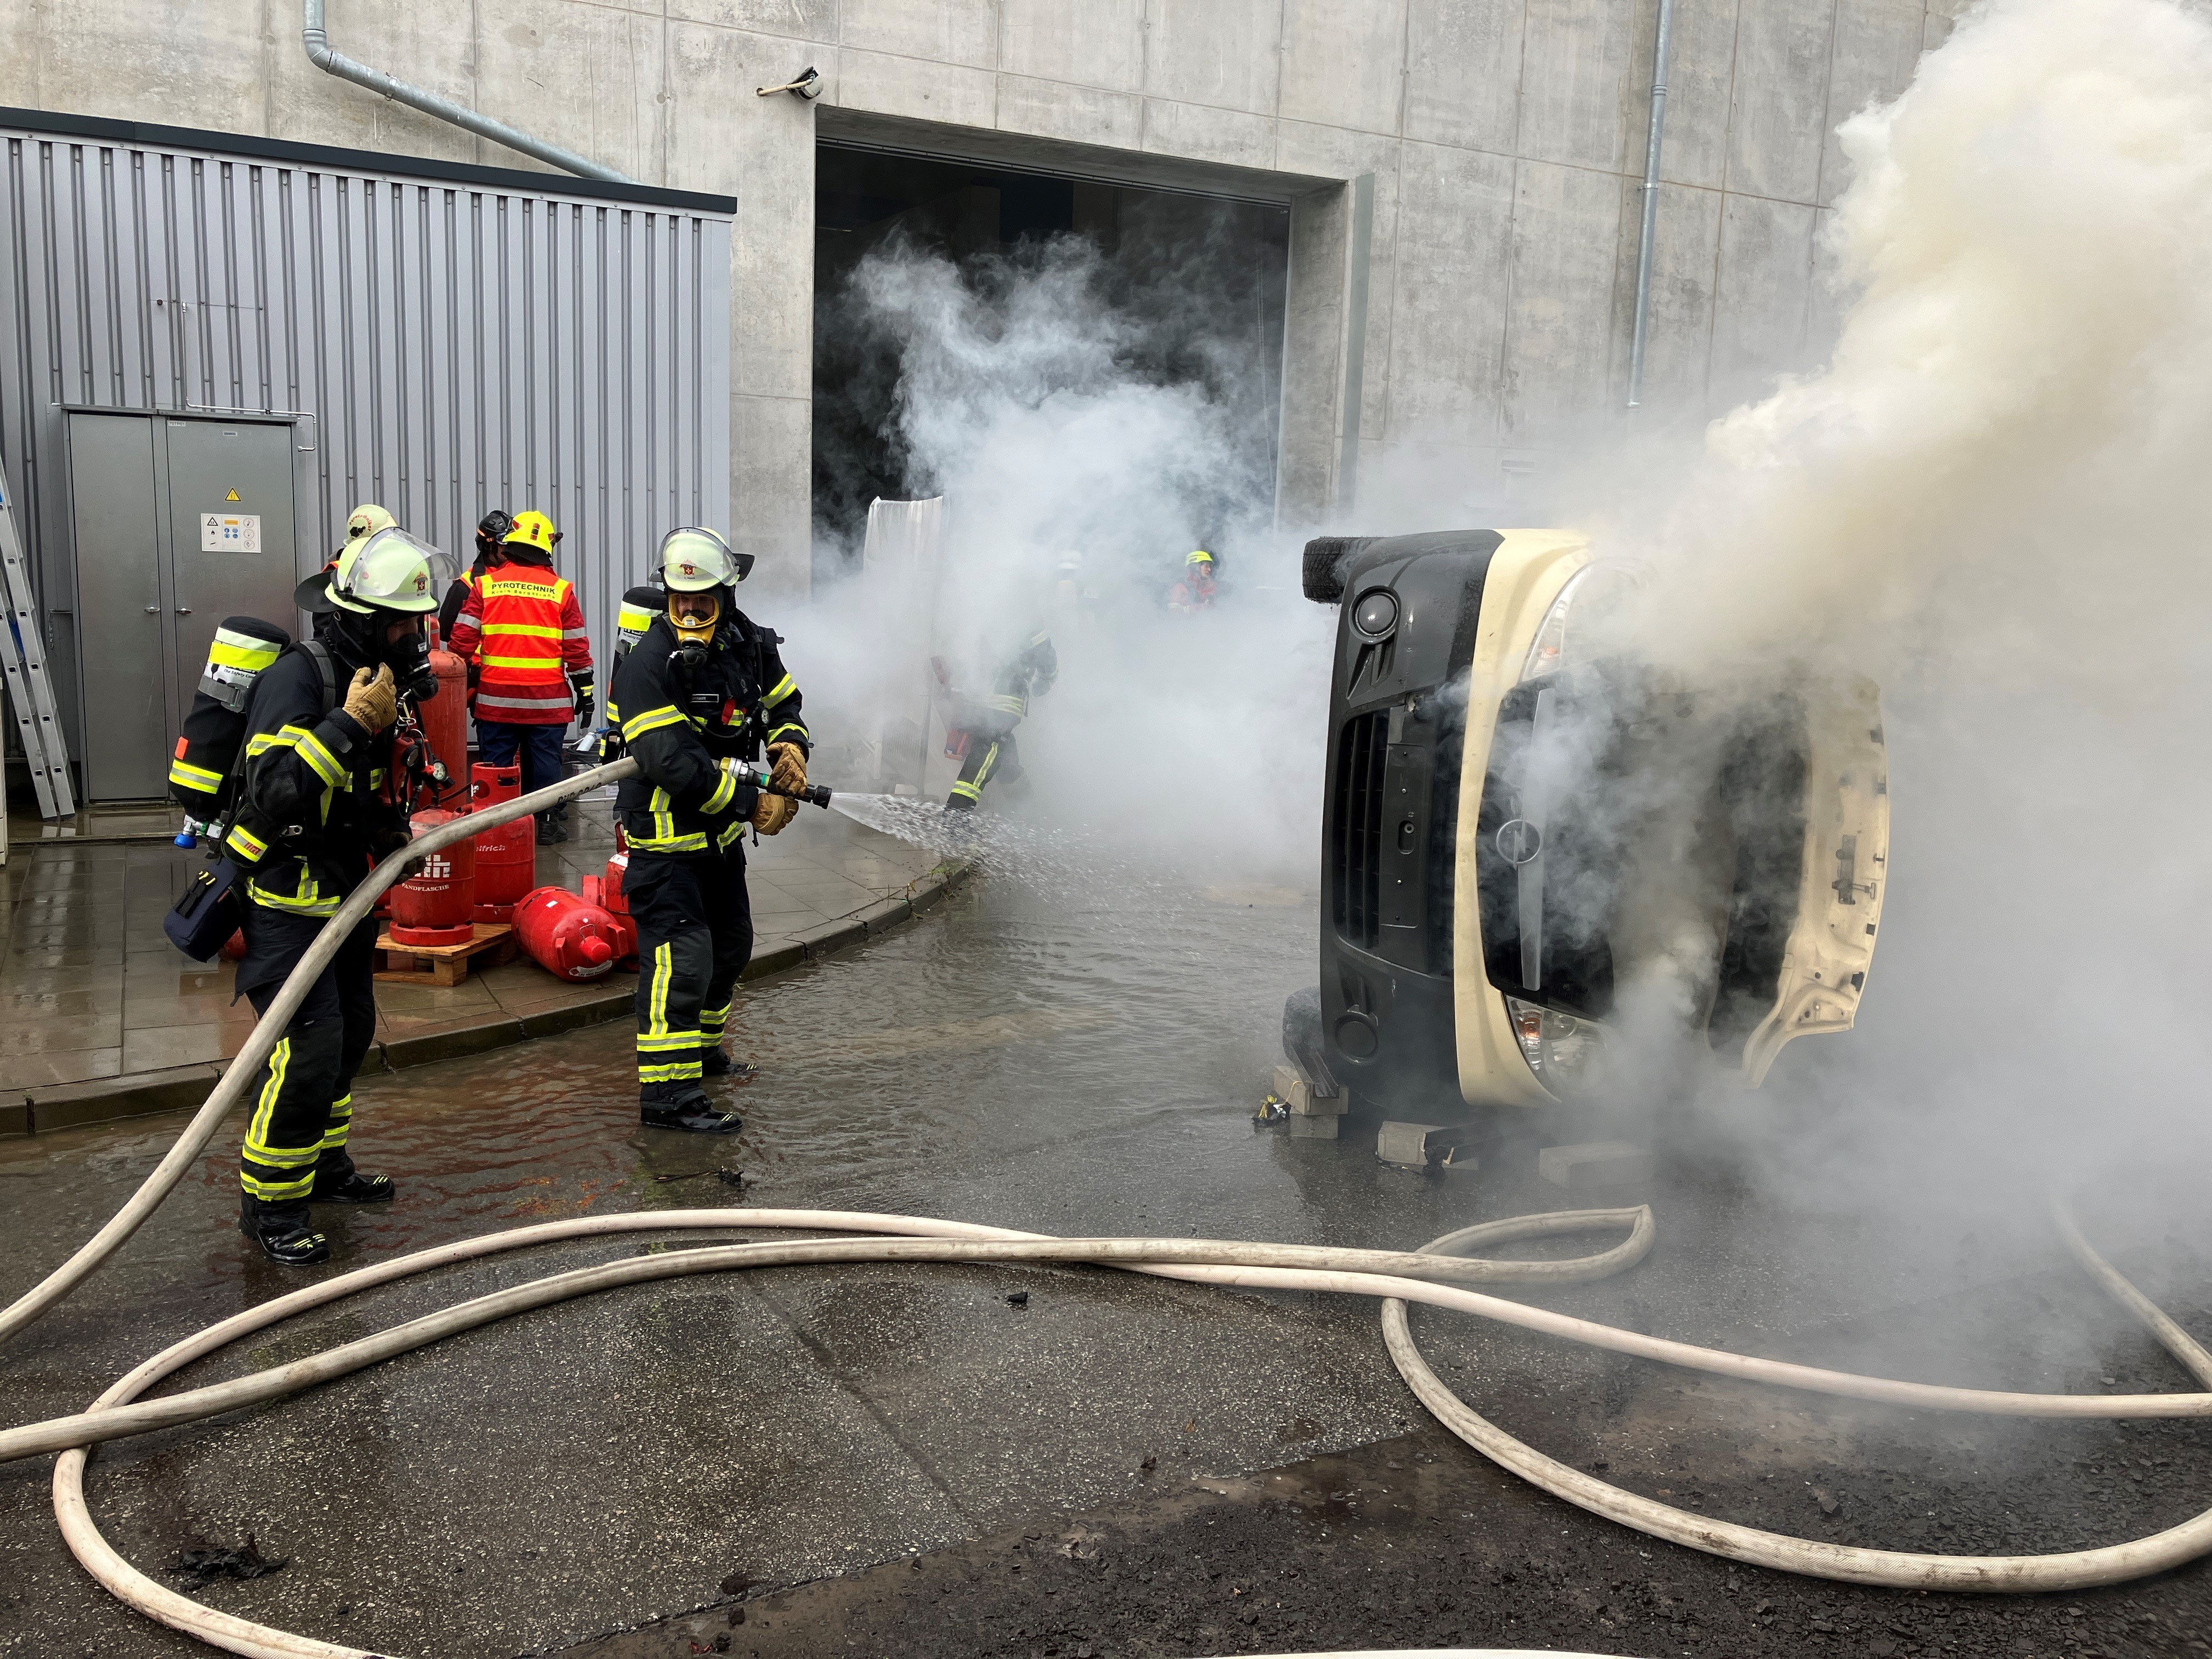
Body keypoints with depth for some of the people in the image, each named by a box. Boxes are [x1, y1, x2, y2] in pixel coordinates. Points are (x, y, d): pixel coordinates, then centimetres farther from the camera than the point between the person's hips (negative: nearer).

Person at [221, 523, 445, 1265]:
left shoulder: (374, 676, 8)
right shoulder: (296, 678, -21)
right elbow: (275, 790, -34)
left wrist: (387, 824, 7)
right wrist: (351, 722, -35)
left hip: (343, 891, 10)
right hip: (286, 900, -9)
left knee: (350, 1031, 18)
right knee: (307, 1049, -11)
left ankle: (323, 1162, 35)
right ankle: (270, 1203, 4)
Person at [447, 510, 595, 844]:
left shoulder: (486, 585, 1)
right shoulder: (560, 590, -1)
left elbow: (462, 640, -1)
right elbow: (577, 647, 1)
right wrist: (585, 691, 10)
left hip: (496, 698, 1)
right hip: (547, 700, 0)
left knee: (494, 765, 8)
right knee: (545, 761, 7)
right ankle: (546, 823, 11)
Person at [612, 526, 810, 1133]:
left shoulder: (749, 644, 1)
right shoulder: (648, 663, -22)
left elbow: (783, 703, 17)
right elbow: (671, 761, -29)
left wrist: (790, 744, -7)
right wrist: (751, 803, -27)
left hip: (720, 831, 8)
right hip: (665, 834, -8)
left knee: (731, 944, 21)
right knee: (680, 956, -13)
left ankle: (700, 1048, 41)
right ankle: (666, 1093, -7)